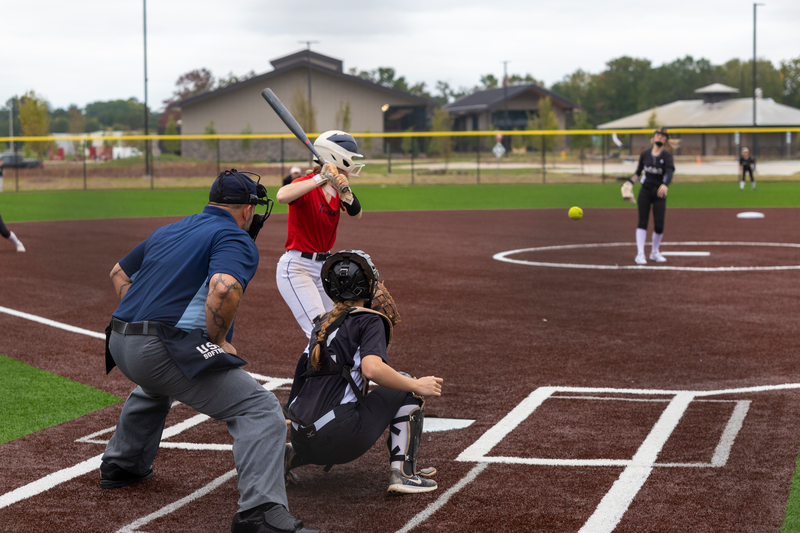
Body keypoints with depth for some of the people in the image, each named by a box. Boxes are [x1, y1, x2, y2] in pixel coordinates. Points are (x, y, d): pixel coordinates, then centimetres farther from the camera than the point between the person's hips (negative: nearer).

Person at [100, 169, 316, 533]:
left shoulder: (168, 231, 23)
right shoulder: (236, 239, -3)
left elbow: (119, 273, 33)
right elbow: (224, 290, -24)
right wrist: (216, 341, -10)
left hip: (120, 346, 9)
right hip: (165, 349, -9)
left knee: (155, 385, 43)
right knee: (260, 410, -11)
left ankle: (121, 465, 52)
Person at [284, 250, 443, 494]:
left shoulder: (323, 322, 19)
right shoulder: (369, 320, -2)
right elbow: (372, 368, -20)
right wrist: (418, 386, -7)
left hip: (302, 440, 7)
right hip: (337, 440, -7)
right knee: (405, 388, 9)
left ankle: (288, 455, 16)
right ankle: (402, 472, 1)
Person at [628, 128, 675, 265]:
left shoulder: (667, 156, -6)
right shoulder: (645, 154, 4)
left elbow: (670, 171, -23)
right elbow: (639, 171, 17)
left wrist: (665, 184, -42)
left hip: (659, 194, -1)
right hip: (645, 192, 1)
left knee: (659, 225, -3)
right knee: (642, 222, -6)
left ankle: (655, 252, 19)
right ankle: (640, 254, -7)